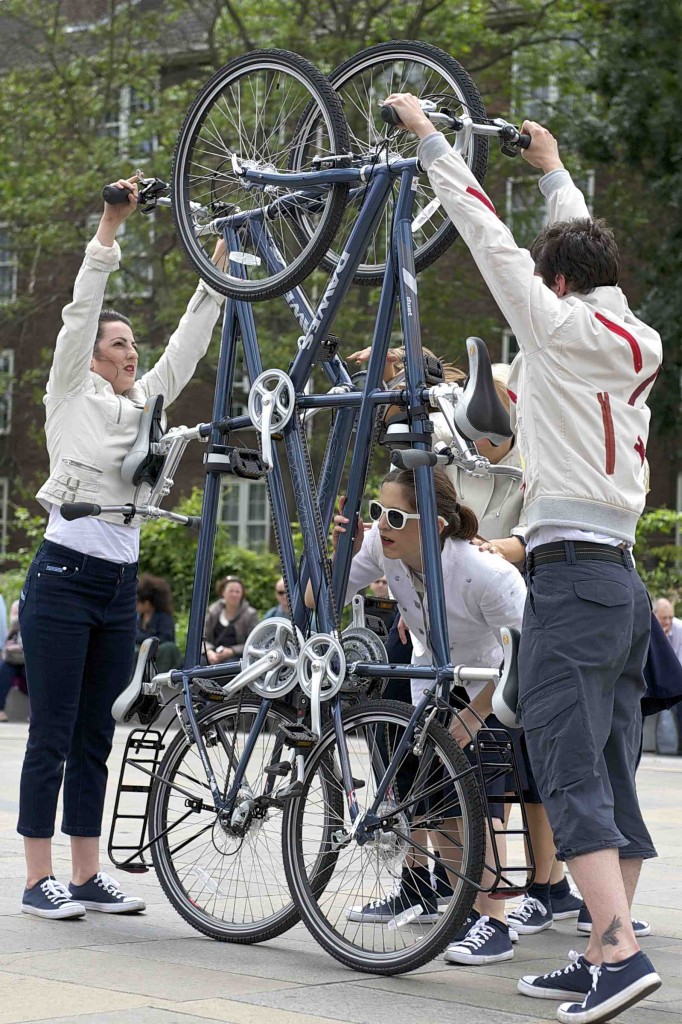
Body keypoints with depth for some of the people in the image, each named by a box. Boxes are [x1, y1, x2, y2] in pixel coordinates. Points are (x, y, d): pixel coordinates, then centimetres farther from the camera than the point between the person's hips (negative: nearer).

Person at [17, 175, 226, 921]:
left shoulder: (145, 402, 15)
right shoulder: (71, 396, -1)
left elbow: (188, 343, 13)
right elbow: (81, 312, -10)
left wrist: (218, 267, 6)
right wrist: (110, 226, -16)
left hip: (120, 585, 6)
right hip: (63, 578, -6)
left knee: (95, 737, 9)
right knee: (52, 735, -4)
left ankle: (87, 875, 14)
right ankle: (38, 879, 1)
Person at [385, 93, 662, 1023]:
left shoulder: (562, 328, -5)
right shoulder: (638, 344, 15)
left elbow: (489, 236, 0)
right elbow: (587, 253, 32)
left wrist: (427, 135, 10)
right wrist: (554, 171, 47)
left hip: (570, 574, -8)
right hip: (625, 580, 8)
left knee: (572, 778, -11)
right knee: (611, 780, 9)